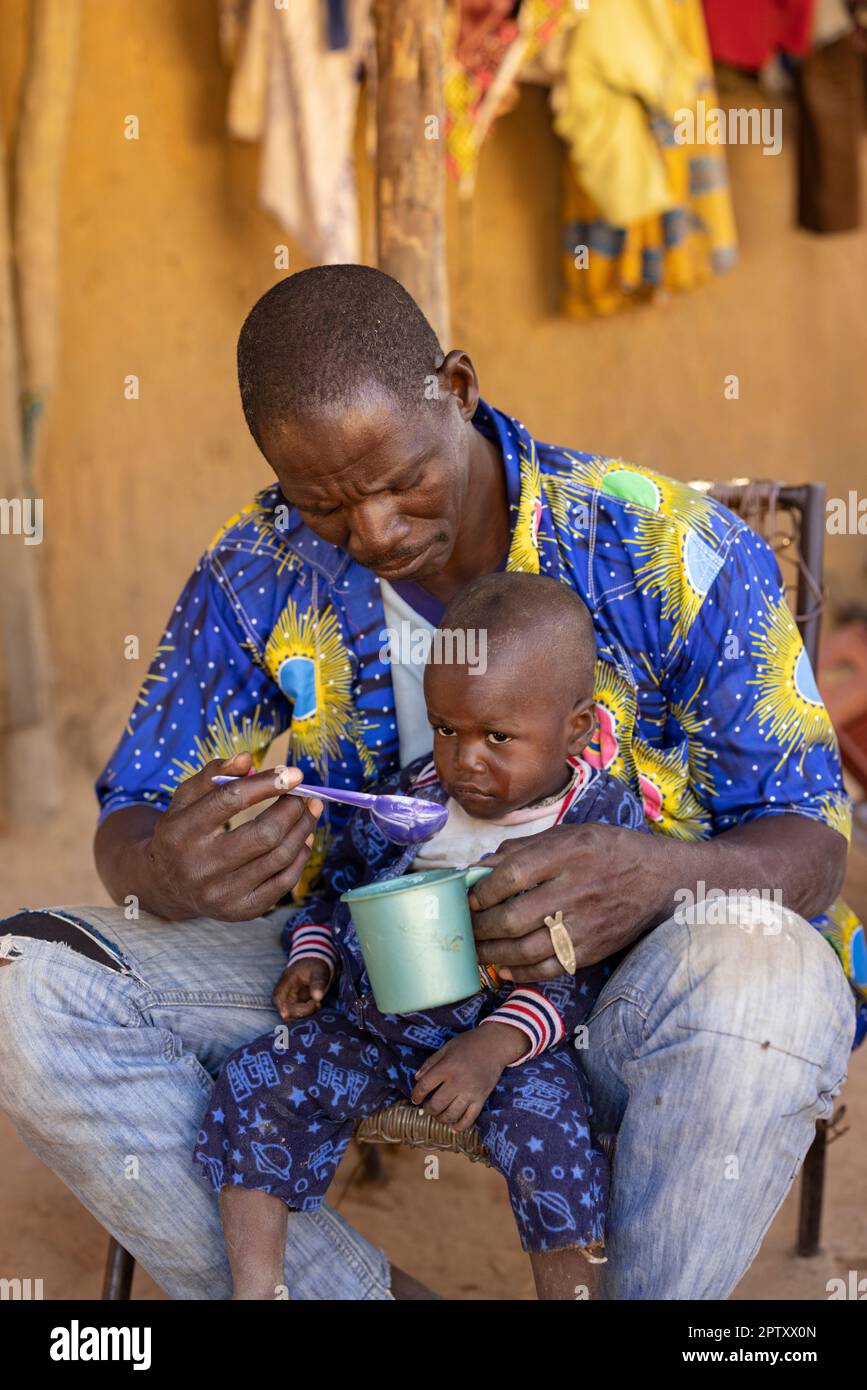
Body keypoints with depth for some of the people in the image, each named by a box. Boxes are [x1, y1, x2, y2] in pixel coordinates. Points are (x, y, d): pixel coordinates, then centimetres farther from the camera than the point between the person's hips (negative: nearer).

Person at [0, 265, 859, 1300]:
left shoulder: (671, 547, -12)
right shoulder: (258, 573, -3)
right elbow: (129, 821, 1)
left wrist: (659, 877, -34)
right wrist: (170, 871, -27)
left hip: (617, 987, -2)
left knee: (768, 979, -38)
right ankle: (364, 1295, -11)